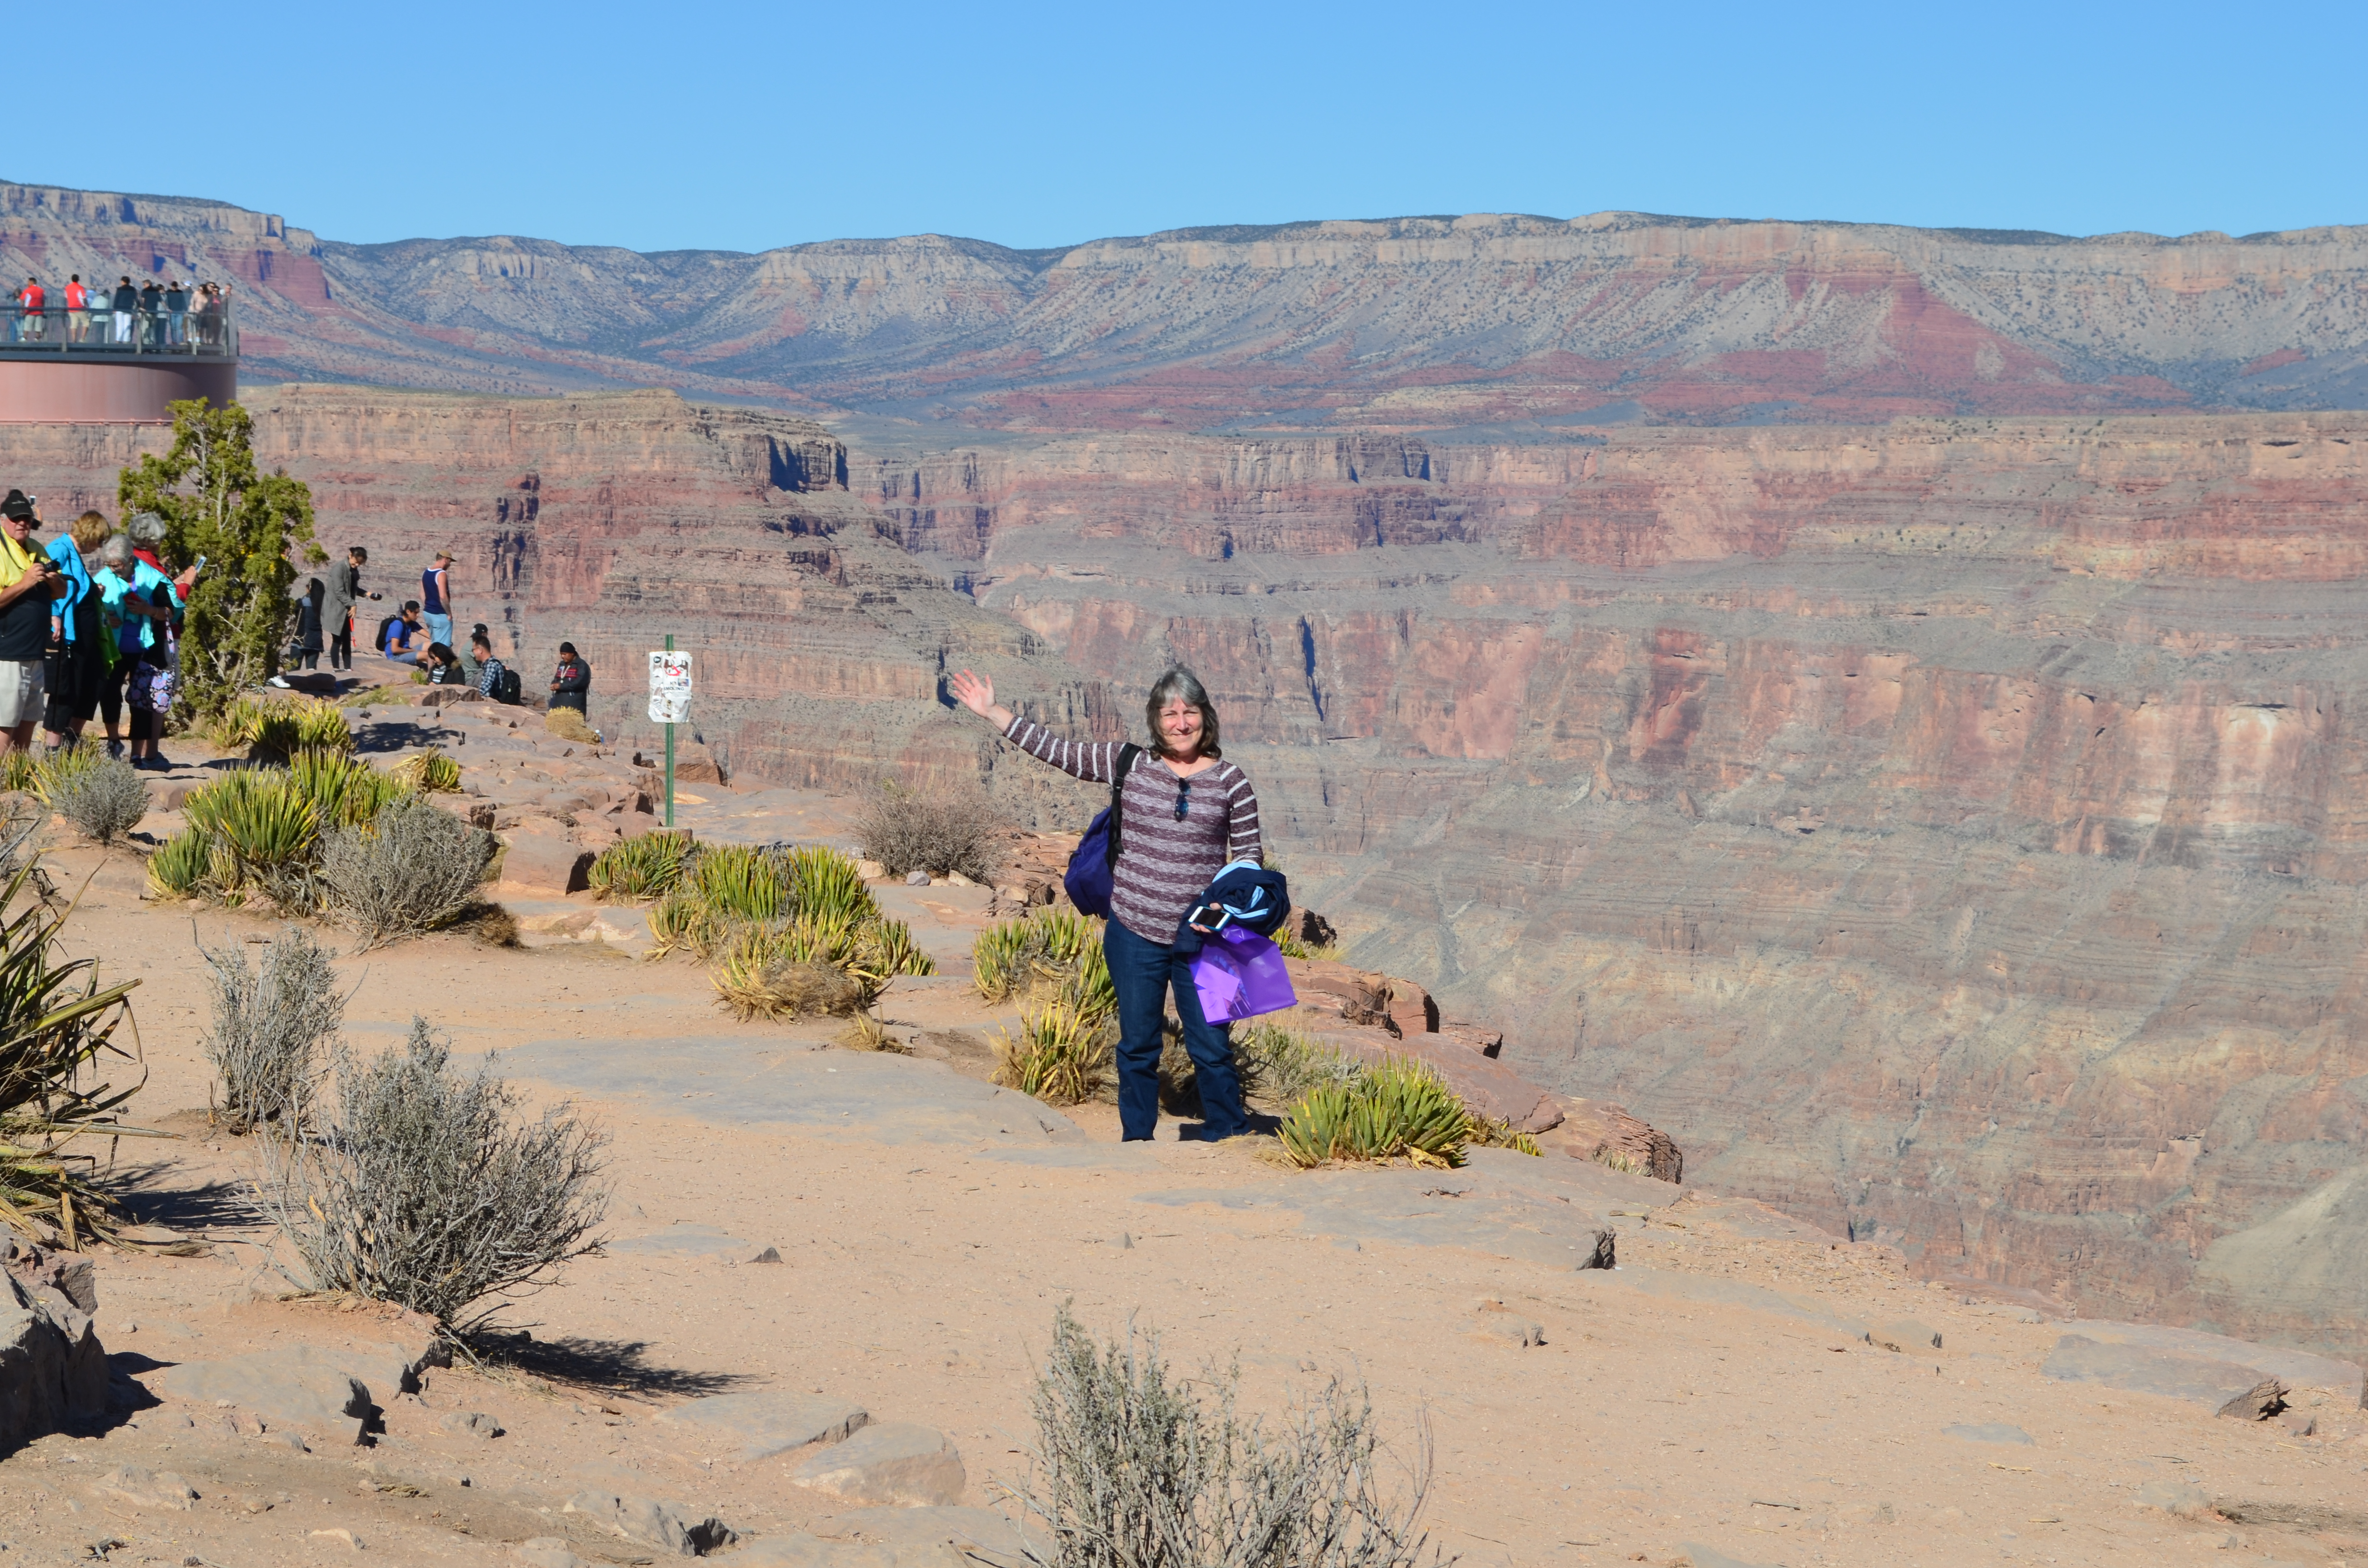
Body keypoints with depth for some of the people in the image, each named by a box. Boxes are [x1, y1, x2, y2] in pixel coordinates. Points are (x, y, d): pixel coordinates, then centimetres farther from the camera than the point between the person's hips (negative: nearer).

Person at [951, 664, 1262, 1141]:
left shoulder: (1231, 780, 0)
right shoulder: (1130, 763, 1)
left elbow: (1248, 856, 5)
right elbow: (1059, 752, 2)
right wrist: (992, 713, 0)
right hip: (1135, 935, 1)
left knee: (1211, 1047, 3)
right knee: (1137, 1047, 11)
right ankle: (1135, 1144, 23)